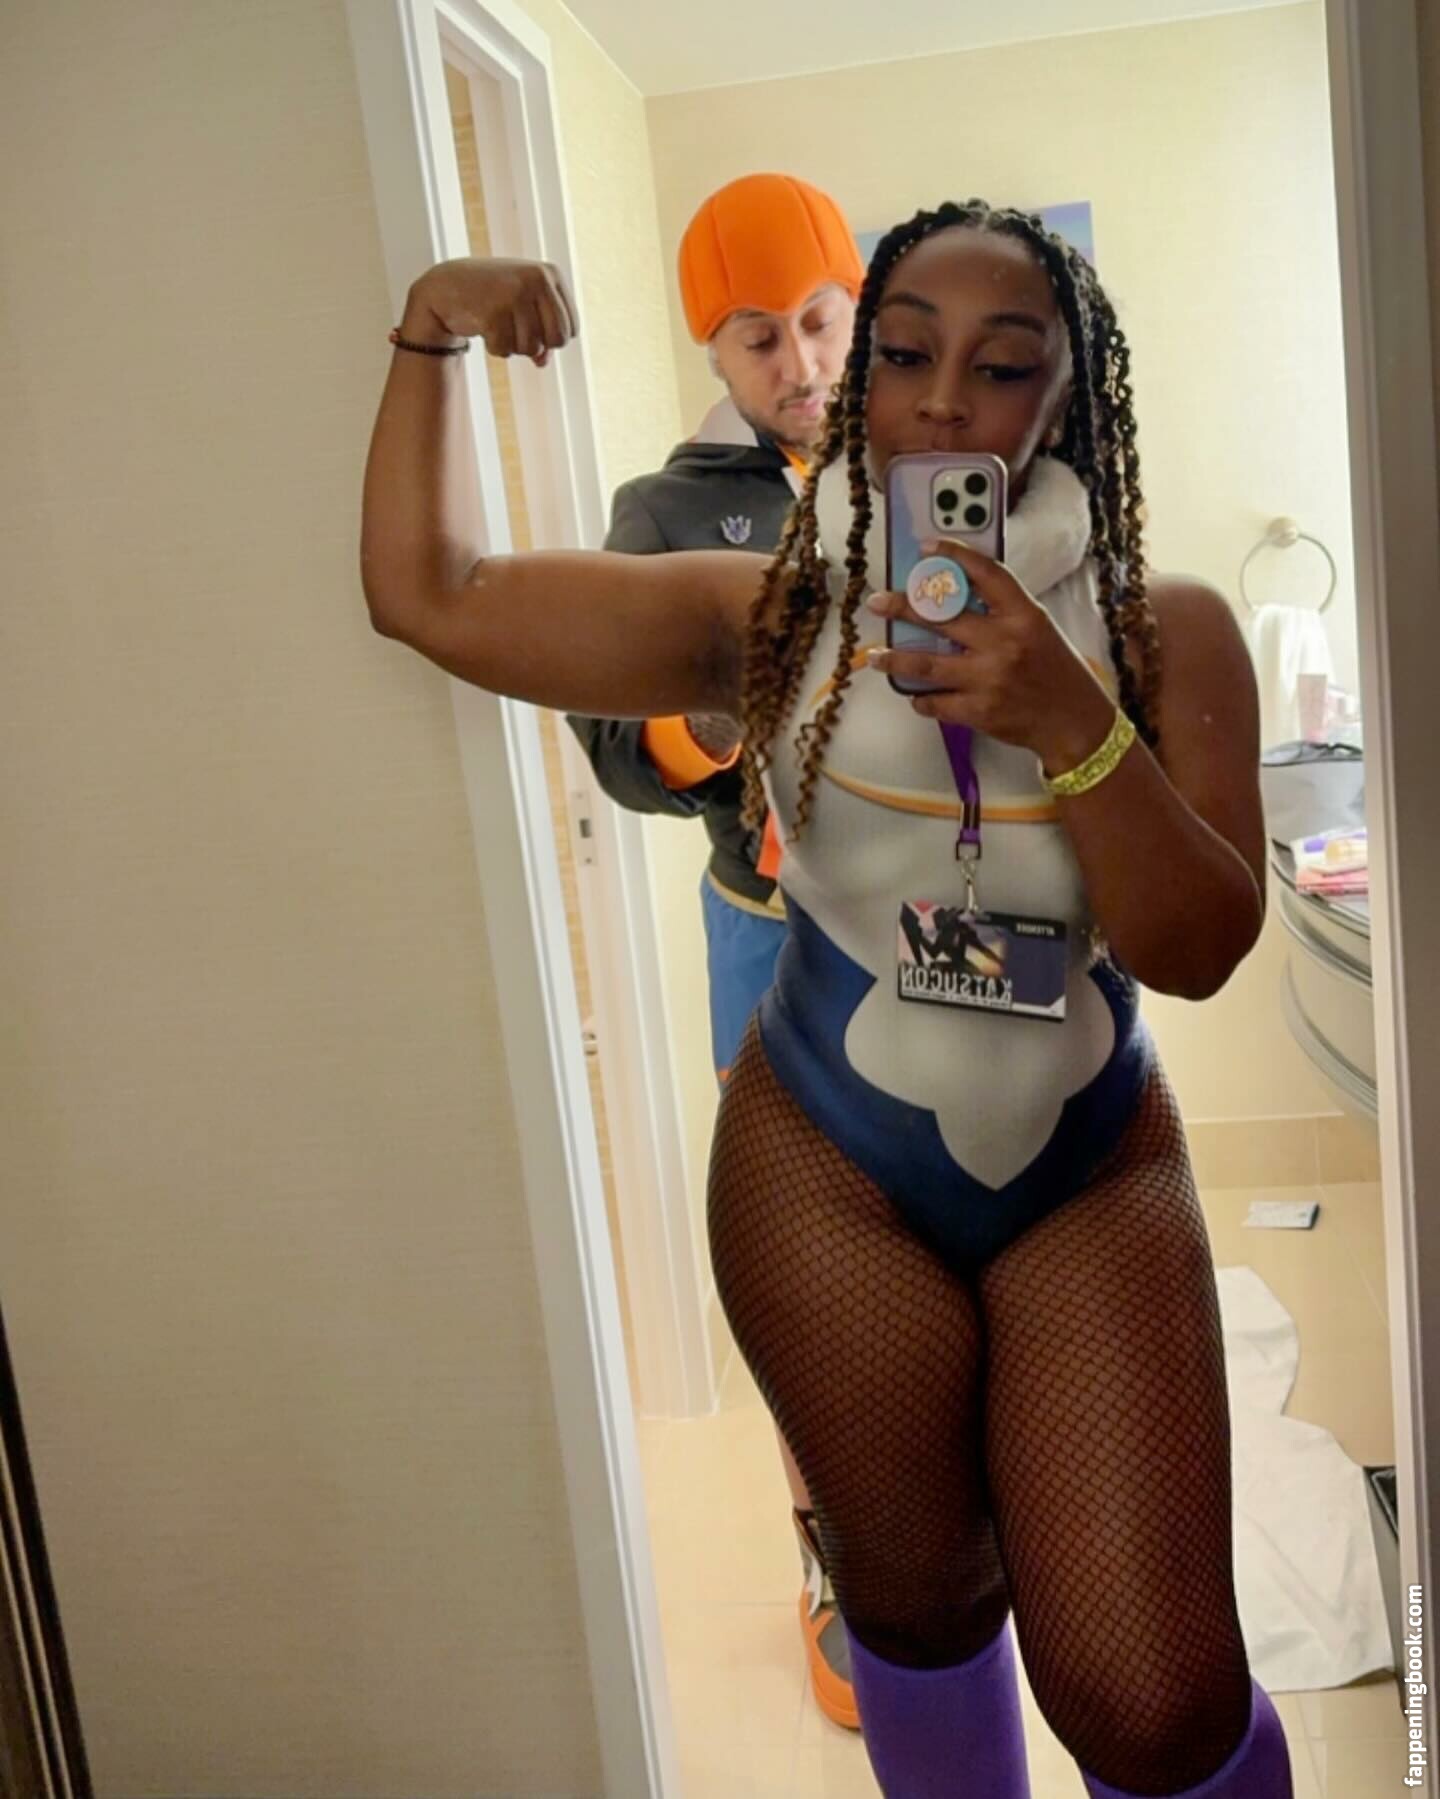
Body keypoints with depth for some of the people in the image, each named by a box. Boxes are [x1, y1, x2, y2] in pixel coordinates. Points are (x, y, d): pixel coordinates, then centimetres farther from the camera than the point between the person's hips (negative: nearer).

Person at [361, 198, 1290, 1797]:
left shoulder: (1165, 631, -6)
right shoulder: (767, 620, -7)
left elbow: (1202, 949, -14)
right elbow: (425, 592, -5)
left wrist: (1068, 724, -27)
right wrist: (426, 345, -15)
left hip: (1091, 1175, 0)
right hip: (827, 1172, 0)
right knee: (918, 1606, 19)